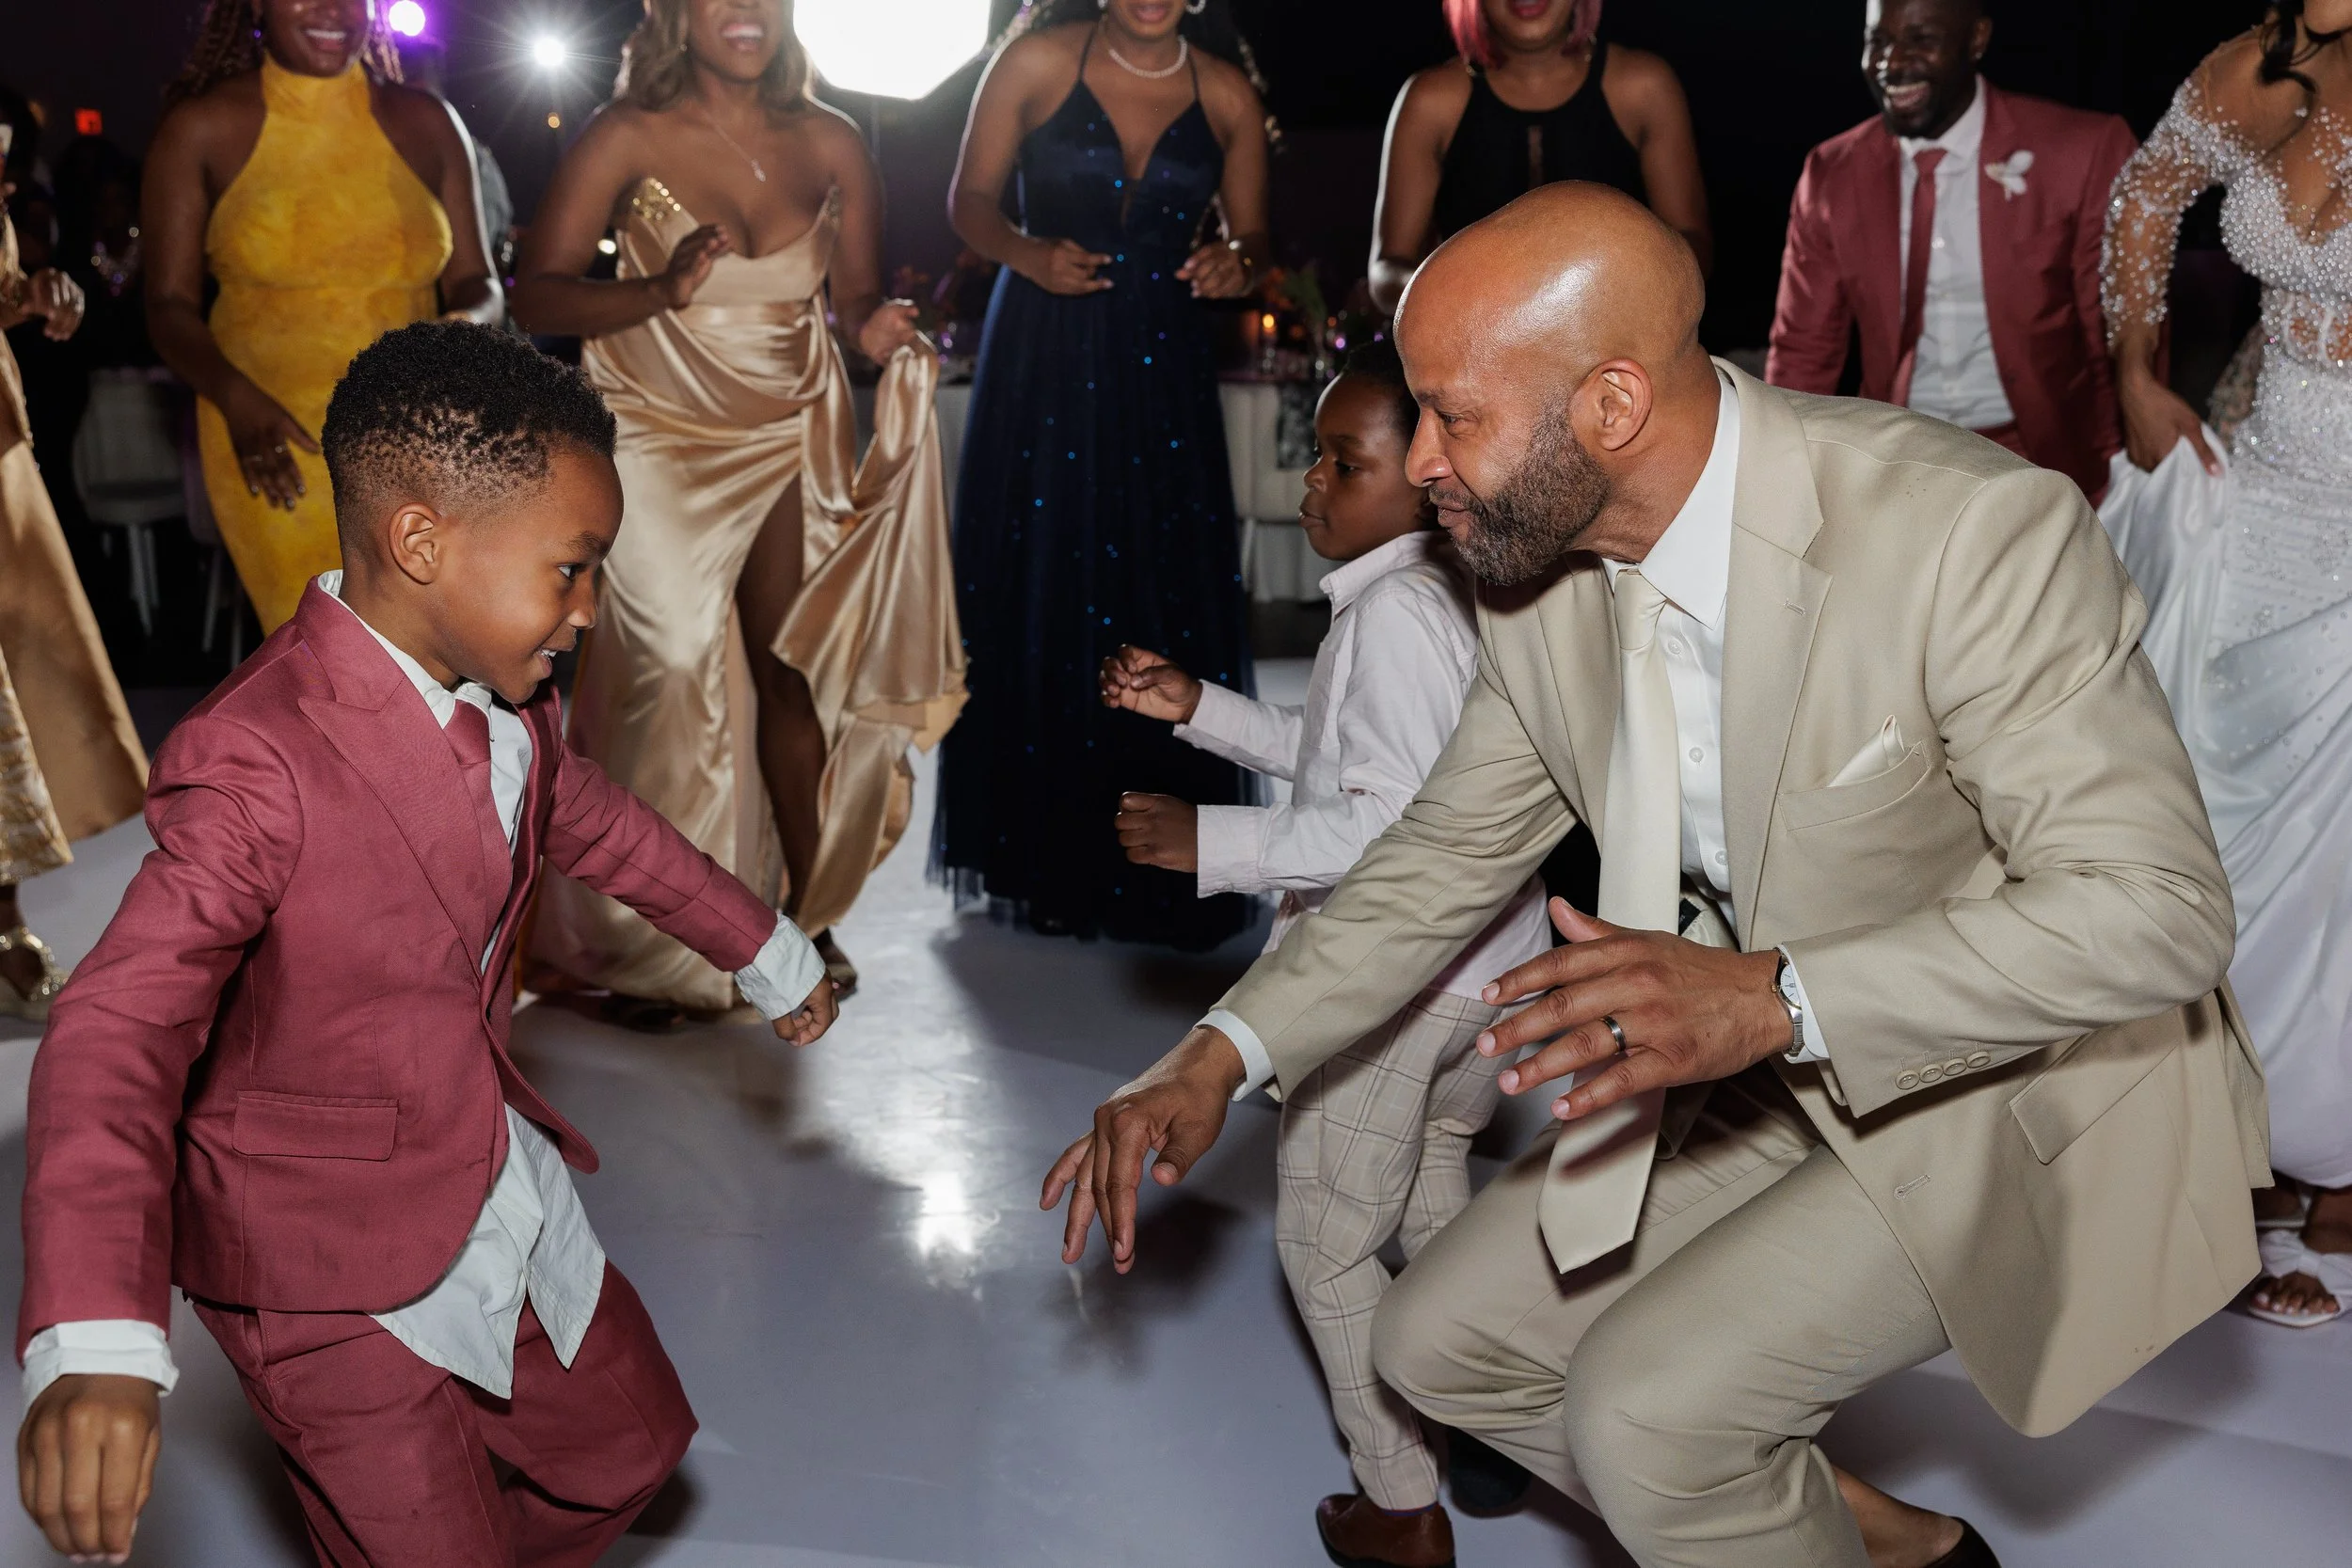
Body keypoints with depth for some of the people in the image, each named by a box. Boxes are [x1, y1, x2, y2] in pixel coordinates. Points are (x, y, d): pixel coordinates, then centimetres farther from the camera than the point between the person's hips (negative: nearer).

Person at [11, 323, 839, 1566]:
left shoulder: (506, 706, -2)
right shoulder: (256, 763, -28)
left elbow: (597, 826, 18)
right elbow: (118, 1033, -36)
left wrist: (768, 954, 32)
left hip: (498, 1194, 8)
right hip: (326, 1261, -8)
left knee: (630, 1445, 20)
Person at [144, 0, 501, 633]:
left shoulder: (425, 123, 7)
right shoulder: (201, 129, 2)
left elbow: (474, 281, 11)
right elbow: (169, 306, 1)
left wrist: (467, 326, -13)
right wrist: (235, 396, -19)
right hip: (278, 449, -2)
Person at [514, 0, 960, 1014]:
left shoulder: (831, 146, 2)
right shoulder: (629, 136, -7)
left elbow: (854, 296, 11)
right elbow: (535, 295, -12)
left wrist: (877, 327, -13)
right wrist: (659, 293, -28)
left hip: (790, 438, 3)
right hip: (657, 437, -3)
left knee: (792, 668, -1)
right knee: (666, 674, -10)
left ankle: (807, 914, 14)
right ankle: (645, 948, 2)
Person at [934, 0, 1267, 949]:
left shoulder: (1226, 95, 4)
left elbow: (1249, 239, 12)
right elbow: (971, 198, 4)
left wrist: (1234, 264, -12)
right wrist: (1029, 254, -16)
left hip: (1164, 373, 1)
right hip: (1044, 362, -1)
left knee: (1167, 608, -3)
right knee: (1038, 597, 1)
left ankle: (1159, 873, 9)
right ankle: (1042, 859, 14)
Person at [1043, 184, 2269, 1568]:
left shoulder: (1978, 533, -29)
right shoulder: (1544, 578, -8)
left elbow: (2158, 906, -30)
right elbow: (1452, 852, 4)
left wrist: (1773, 997, -41)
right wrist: (1222, 1057, -6)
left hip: (2019, 1088, -7)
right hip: (1768, 1069, 7)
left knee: (1643, 1411, -22)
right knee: (1442, 1344, 7)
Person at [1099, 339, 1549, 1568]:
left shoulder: (1396, 608, -23)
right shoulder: (1454, 592, 7)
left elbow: (1397, 823, -30)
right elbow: (1336, 755, 17)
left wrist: (1214, 844, -25)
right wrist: (1196, 709, 12)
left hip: (1394, 981, -10)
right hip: (1491, 963, 10)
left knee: (1326, 1246, 9)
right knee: (1431, 1215, 29)